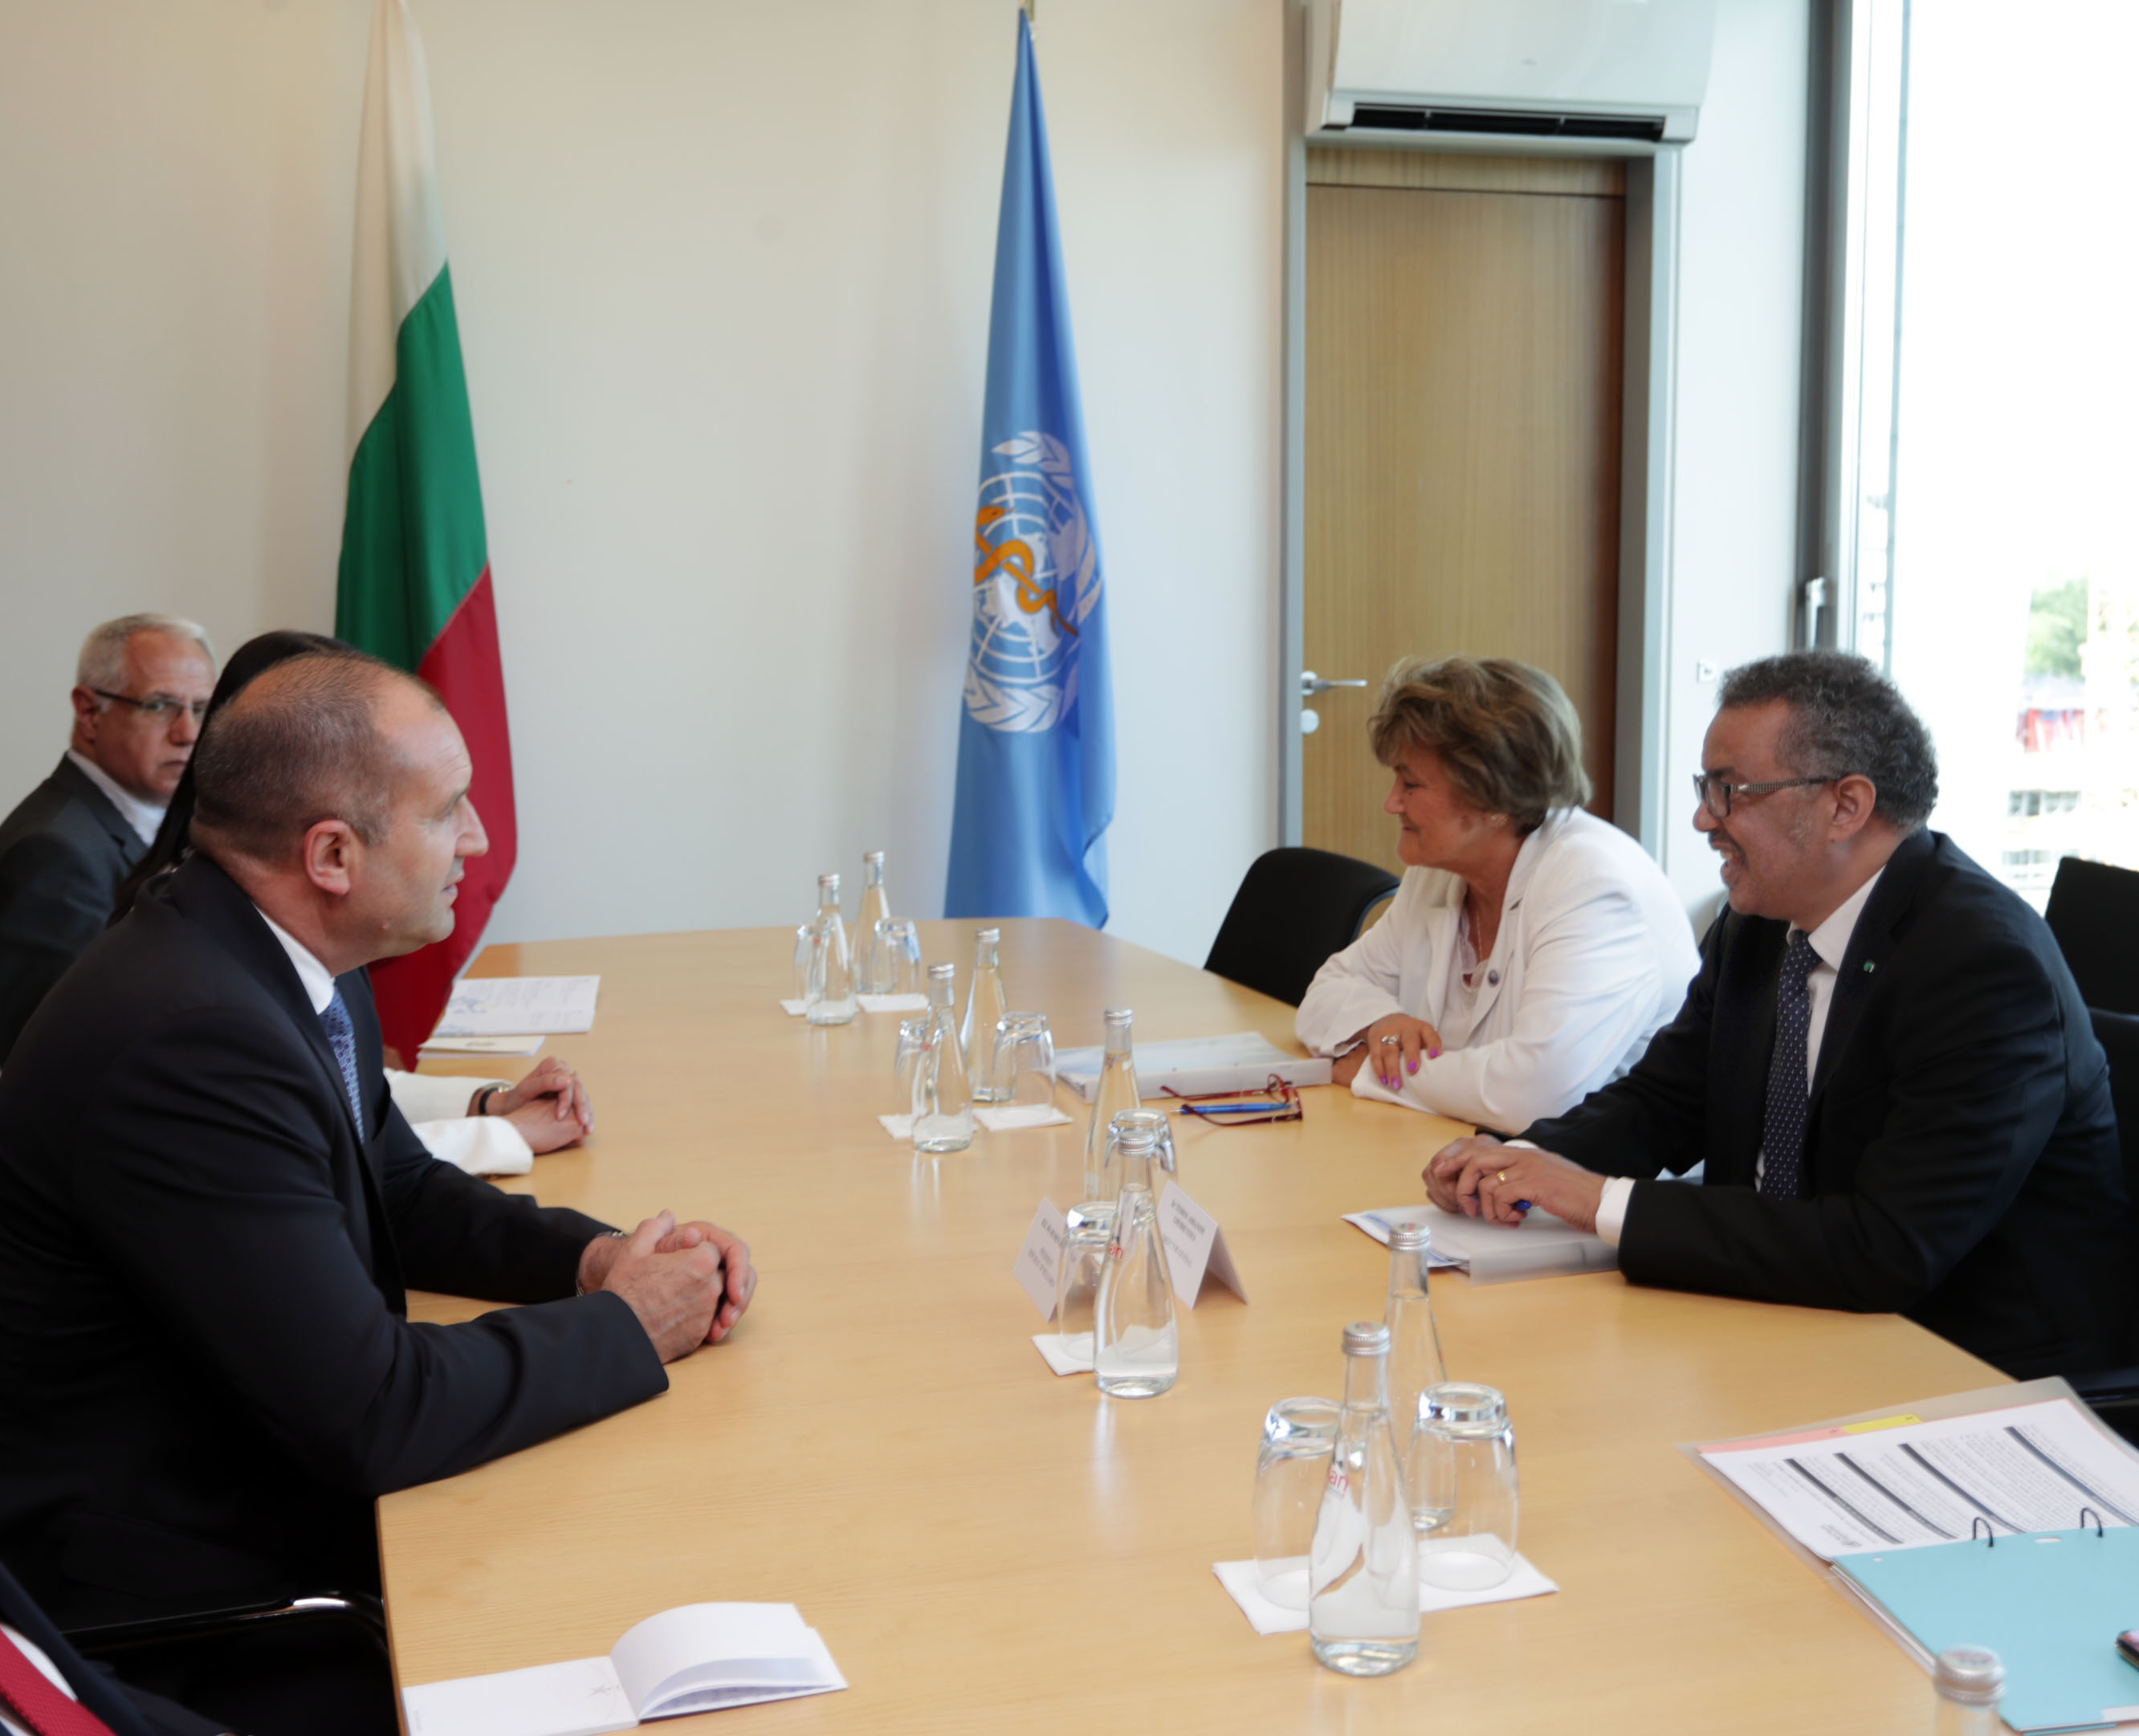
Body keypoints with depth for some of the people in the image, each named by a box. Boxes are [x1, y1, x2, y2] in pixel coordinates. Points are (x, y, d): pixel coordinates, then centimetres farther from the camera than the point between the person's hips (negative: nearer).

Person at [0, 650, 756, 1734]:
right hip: (174, 1601, -8)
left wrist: (593, 1253, -3)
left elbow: (401, 1192, 14)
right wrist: (624, 1327, -15)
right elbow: (374, 1413, -28)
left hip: (273, 1485, 8)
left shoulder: (274, 957, 0)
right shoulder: (189, 1039, -30)